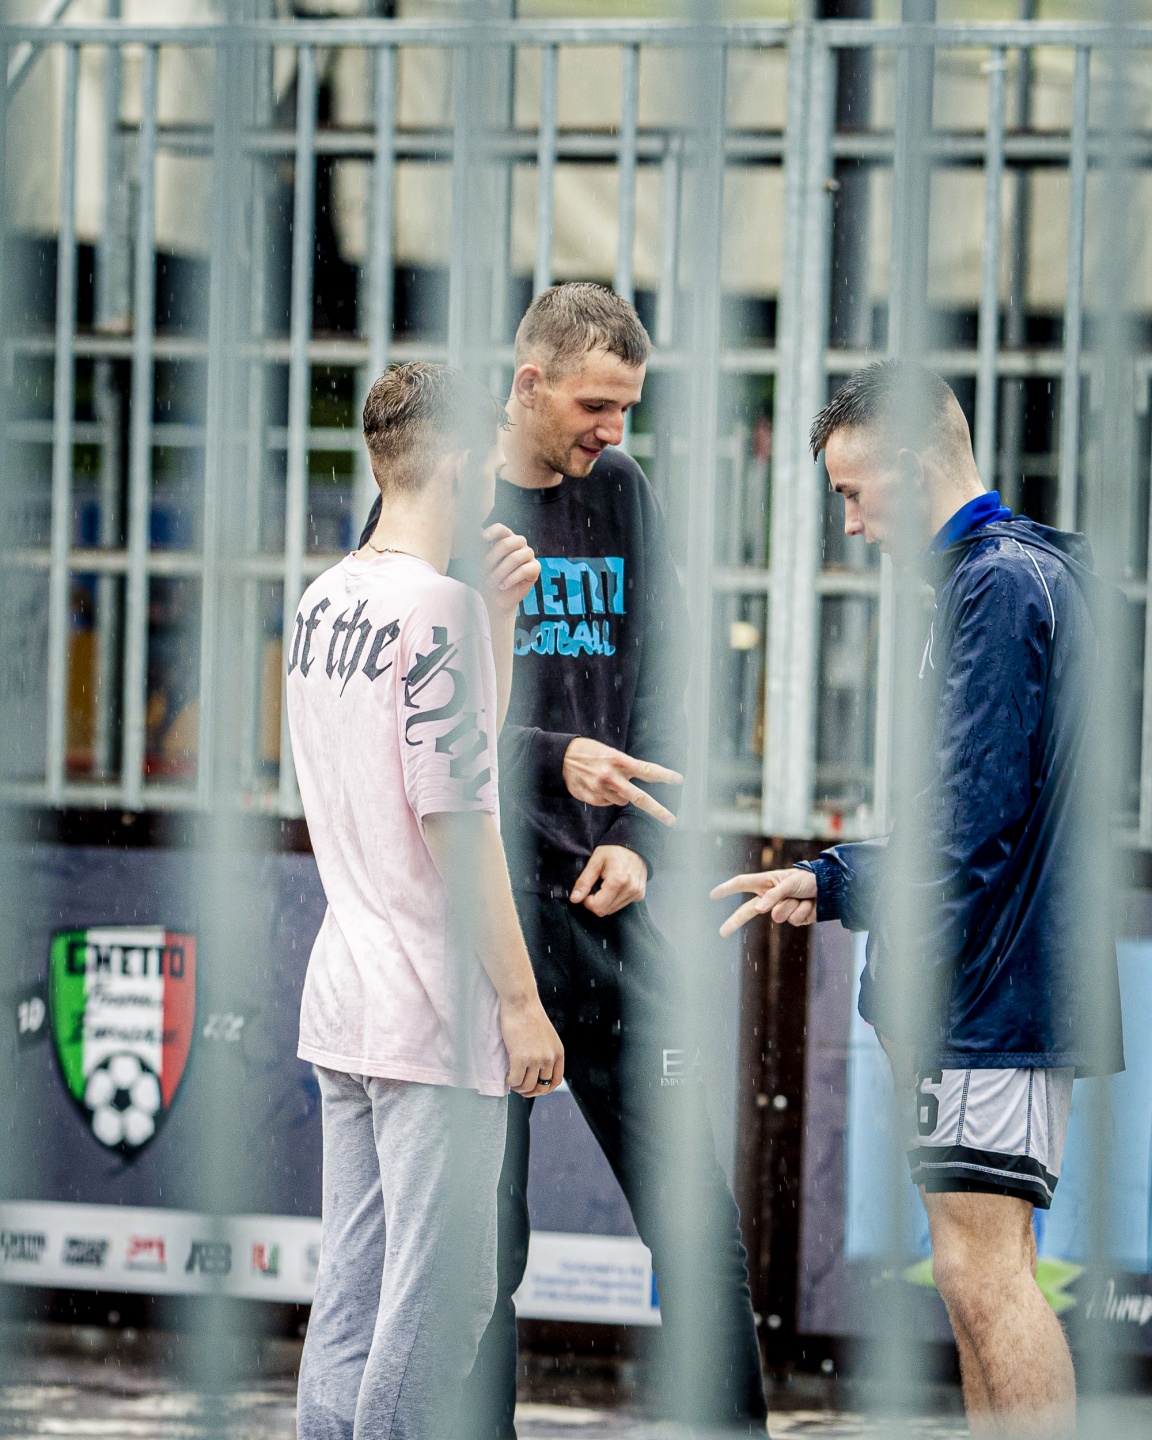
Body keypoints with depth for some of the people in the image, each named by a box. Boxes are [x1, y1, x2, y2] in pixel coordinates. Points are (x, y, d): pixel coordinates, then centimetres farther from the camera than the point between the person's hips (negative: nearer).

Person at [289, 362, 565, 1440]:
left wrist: (499, 613, 14)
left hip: (341, 1005, 9)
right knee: (440, 1293, -5)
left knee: (352, 1297, 11)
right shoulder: (434, 605, -14)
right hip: (433, 1010, -9)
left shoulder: (322, 601, 12)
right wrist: (520, 999, -14)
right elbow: (456, 820, -17)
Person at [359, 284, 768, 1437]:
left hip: (603, 905, 4)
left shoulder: (621, 493, 12)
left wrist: (638, 838, 1)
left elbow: (662, 689, 15)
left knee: (691, 1208, 1)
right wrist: (555, 760, -17)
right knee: (480, 1226, -1)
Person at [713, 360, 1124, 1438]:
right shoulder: (1023, 572, 20)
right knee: (982, 1271, 11)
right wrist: (831, 883, 19)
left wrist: (911, 975, -13)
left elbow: (975, 812, -19)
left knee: (983, 1267, -12)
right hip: (994, 995, 10)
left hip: (995, 990, -10)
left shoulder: (999, 583, -12)